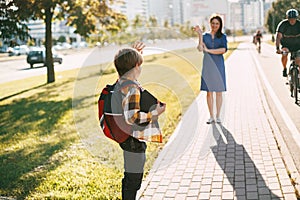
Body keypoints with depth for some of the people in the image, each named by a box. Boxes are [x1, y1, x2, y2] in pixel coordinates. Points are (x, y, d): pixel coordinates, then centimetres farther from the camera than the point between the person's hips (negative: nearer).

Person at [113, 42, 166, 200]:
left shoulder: (121, 82, 4)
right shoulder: (133, 89, -24)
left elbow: (124, 70, 28)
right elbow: (132, 117, -32)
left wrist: (132, 54, 25)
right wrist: (155, 113, -24)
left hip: (127, 138, 10)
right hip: (134, 141, -10)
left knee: (129, 178, 23)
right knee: (134, 180, 2)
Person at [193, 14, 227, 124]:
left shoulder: (222, 36, 4)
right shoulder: (205, 35, 6)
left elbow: (223, 50, -12)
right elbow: (200, 48, -10)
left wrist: (208, 50, -14)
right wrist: (199, 34, -17)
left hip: (218, 65, -1)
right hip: (207, 65, 1)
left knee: (219, 92, 3)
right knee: (209, 92, 3)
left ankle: (218, 116, 12)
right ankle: (211, 116, 11)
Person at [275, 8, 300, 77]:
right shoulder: (282, 24, -22)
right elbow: (278, 37, -29)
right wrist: (277, 49, -41)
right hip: (286, 45, -1)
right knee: (284, 55, -28)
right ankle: (284, 69, -4)